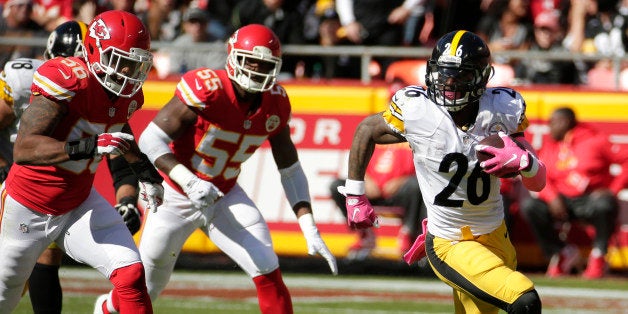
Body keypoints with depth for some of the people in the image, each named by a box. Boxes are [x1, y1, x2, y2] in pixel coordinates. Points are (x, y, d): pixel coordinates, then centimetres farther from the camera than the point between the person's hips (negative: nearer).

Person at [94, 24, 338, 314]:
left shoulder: (275, 103, -9)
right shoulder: (207, 88, -27)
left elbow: (290, 170, 1)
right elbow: (151, 140, -26)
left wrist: (310, 230, -8)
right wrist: (189, 181, -41)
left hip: (225, 197, 4)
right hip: (177, 198, -4)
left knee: (269, 275, -15)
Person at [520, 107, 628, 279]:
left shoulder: (596, 141, -3)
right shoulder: (549, 146, 11)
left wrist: (613, 189, -16)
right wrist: (552, 198, -16)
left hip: (592, 200, -4)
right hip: (562, 202, 4)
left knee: (605, 205, -38)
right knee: (529, 206, -18)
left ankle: (598, 257, -16)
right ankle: (561, 253, -5)